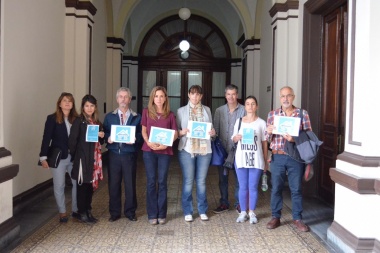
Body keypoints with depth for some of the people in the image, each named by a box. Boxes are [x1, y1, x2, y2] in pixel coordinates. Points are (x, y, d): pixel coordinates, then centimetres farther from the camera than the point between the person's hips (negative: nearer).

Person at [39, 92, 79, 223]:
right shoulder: (52, 119, -5)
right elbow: (46, 138, -9)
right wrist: (43, 157, -14)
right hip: (58, 157, -3)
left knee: (77, 183, 8)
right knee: (59, 186, 8)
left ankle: (76, 210, 24)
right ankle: (62, 212, 22)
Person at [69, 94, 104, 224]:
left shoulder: (96, 121, 13)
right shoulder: (79, 121, -8)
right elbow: (72, 140, -13)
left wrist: (102, 136, -1)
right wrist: (74, 156, -9)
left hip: (94, 158, 7)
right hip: (83, 158, -6)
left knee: (91, 185, 11)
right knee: (82, 185, 0)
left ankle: (88, 211, 22)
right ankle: (82, 213, 9)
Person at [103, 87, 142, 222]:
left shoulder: (137, 117, 6)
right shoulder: (109, 116, 11)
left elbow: (141, 135, 2)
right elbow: (104, 133, 9)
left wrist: (135, 139, -17)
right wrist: (108, 138, -12)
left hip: (129, 154, -1)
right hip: (114, 154, 1)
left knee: (130, 184, 5)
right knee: (113, 184, 5)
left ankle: (130, 212, 19)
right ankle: (114, 212, 18)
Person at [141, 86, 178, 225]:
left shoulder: (170, 115, 5)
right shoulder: (146, 112, 6)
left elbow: (175, 134, 5)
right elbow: (143, 131, 7)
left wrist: (166, 144, -12)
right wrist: (148, 142, -11)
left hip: (165, 151, 0)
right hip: (149, 150, 0)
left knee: (162, 182, 3)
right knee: (151, 181, 1)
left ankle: (161, 214, 12)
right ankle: (152, 214, 9)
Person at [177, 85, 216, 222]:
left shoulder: (207, 110, 12)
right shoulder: (181, 111, 4)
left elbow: (210, 128, 17)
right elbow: (176, 131, 4)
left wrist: (213, 132, -5)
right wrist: (182, 132, -16)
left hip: (204, 149, 2)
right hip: (187, 149, -2)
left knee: (201, 181, 7)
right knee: (188, 181, 2)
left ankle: (203, 211, 18)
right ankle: (187, 212, 13)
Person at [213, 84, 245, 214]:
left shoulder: (243, 110, -4)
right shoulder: (219, 111, 6)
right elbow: (215, 129, 8)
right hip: (222, 149, 3)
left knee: (239, 177, 5)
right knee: (223, 177, 10)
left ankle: (239, 203, 19)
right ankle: (224, 203, 23)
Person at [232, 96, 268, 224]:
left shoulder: (261, 123, 1)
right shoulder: (239, 121, 7)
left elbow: (264, 143, 3)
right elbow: (233, 139, 14)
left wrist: (266, 161, 3)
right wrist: (236, 138, -10)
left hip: (256, 159, -2)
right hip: (241, 158, 2)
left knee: (253, 187, 3)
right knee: (243, 187, 7)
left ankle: (252, 213, 15)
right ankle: (243, 212, 17)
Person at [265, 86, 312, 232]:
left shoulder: (302, 114, 2)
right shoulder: (272, 114, 7)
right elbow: (267, 139, 8)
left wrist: (295, 139, -19)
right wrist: (269, 132, -15)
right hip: (277, 157, 1)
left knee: (296, 189, 6)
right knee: (276, 188, 8)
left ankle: (297, 218, 19)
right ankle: (275, 217, 21)